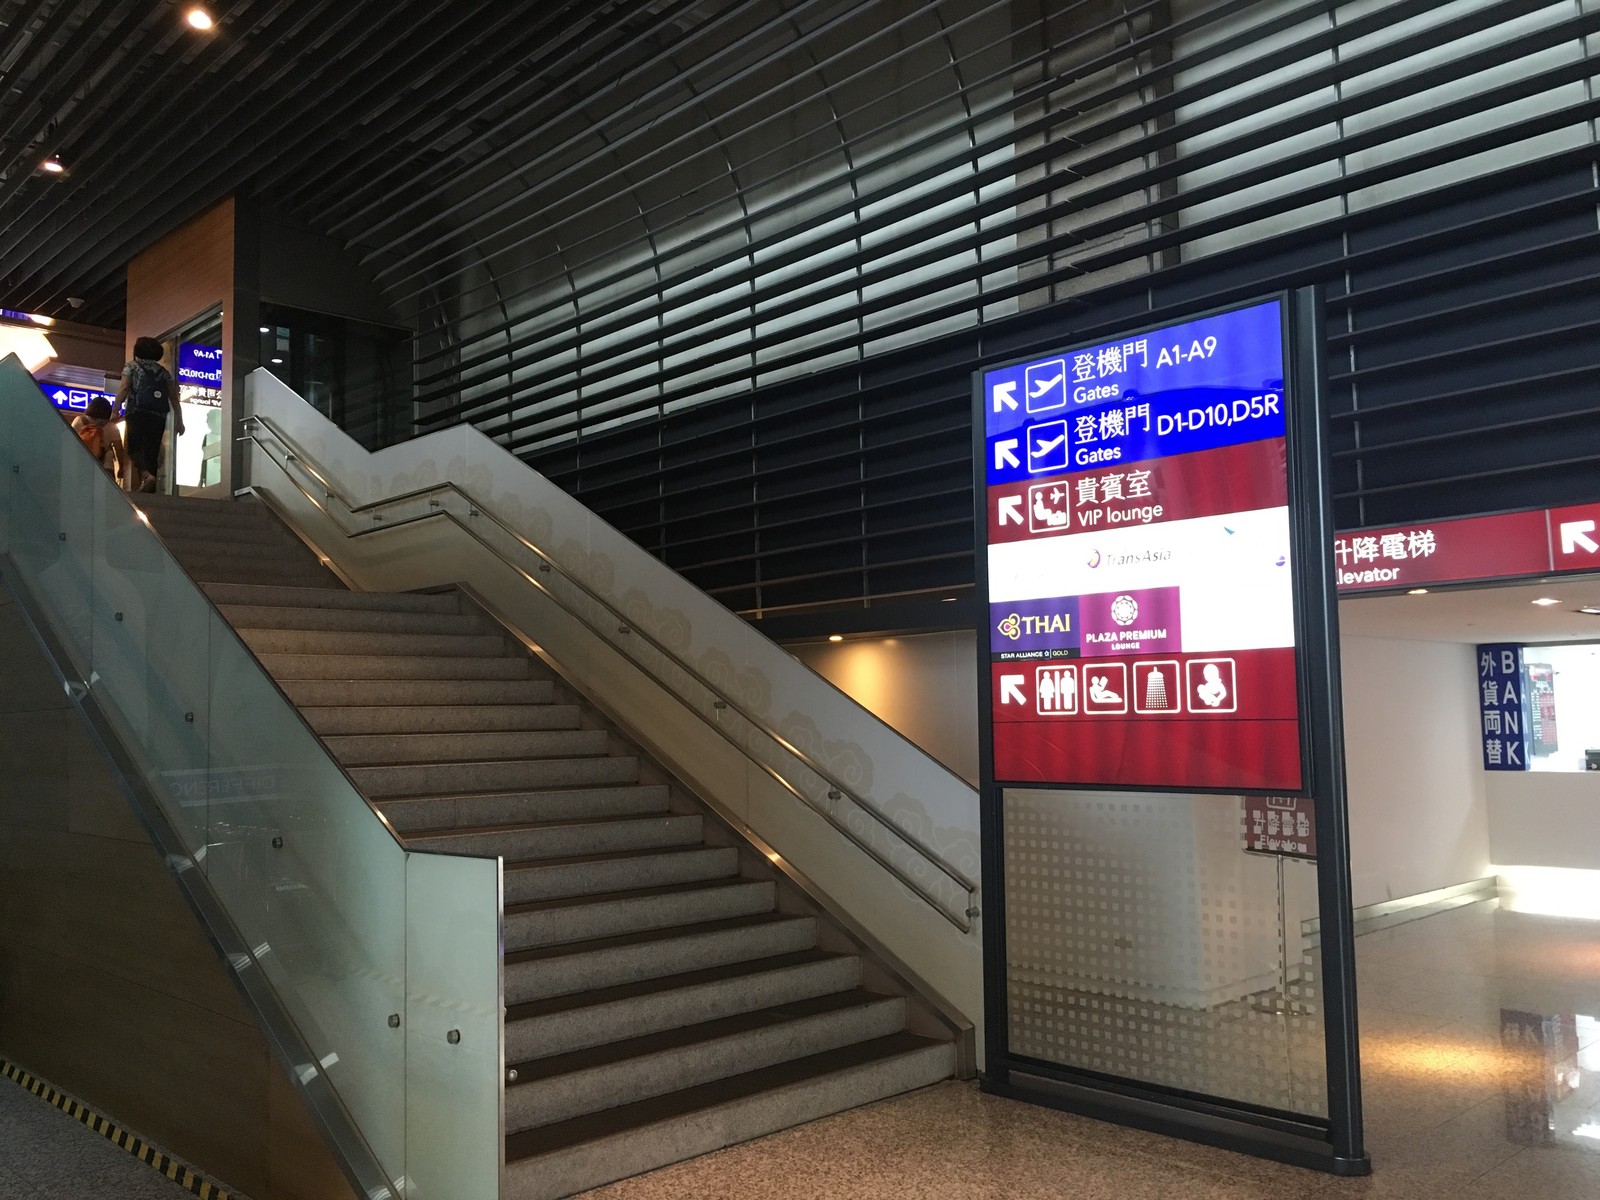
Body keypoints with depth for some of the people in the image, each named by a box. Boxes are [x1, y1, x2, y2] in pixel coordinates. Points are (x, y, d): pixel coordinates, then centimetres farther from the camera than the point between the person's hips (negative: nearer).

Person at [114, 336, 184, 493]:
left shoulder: (132, 366, 12)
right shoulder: (164, 372, 20)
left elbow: (124, 389, -3)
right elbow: (174, 397, 11)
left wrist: (115, 411, -5)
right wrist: (179, 421, 9)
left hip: (137, 413, -3)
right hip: (159, 416, 3)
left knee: (134, 447, -1)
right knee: (152, 451, 5)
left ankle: (146, 474, -29)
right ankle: (149, 490, -4)